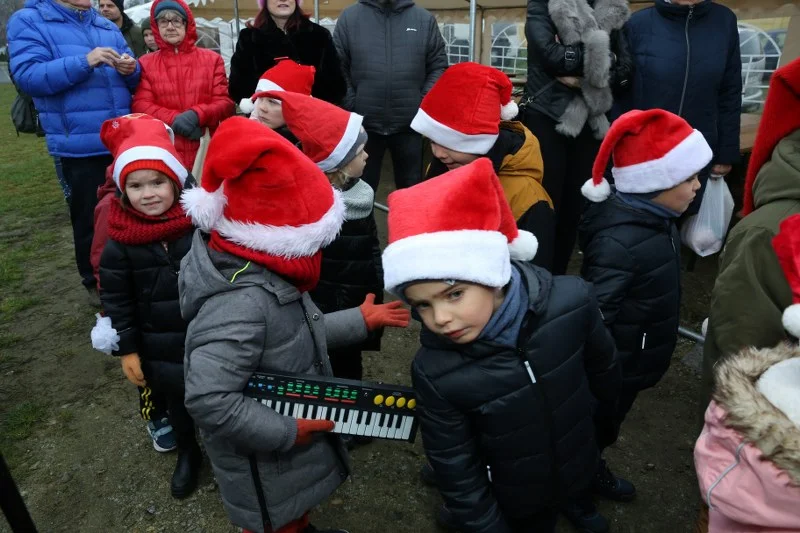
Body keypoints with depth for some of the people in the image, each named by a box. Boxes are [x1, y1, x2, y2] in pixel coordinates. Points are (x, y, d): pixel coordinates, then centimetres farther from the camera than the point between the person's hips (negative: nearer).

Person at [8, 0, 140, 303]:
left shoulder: (107, 26, 14)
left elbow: (132, 80, 14)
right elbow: (27, 75, -15)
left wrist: (130, 69, -10)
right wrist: (84, 62, -24)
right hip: (80, 146, -5)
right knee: (91, 218, 4)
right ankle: (95, 282, 21)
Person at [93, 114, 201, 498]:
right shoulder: (120, 241, -11)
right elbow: (115, 300, -3)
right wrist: (126, 349, -2)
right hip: (159, 348, 1)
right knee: (177, 402, 21)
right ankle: (188, 452, 49)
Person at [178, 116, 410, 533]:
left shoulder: (263, 272, -8)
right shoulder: (241, 302, -37)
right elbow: (208, 399, -40)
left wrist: (359, 321, 9)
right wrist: (287, 432, -29)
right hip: (263, 461, -8)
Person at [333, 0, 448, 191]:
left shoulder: (425, 19, 4)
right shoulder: (349, 17, 2)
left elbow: (438, 66, 5)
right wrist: (351, 106, -7)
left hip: (409, 124, 1)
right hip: (363, 124, 0)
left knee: (411, 187, 13)